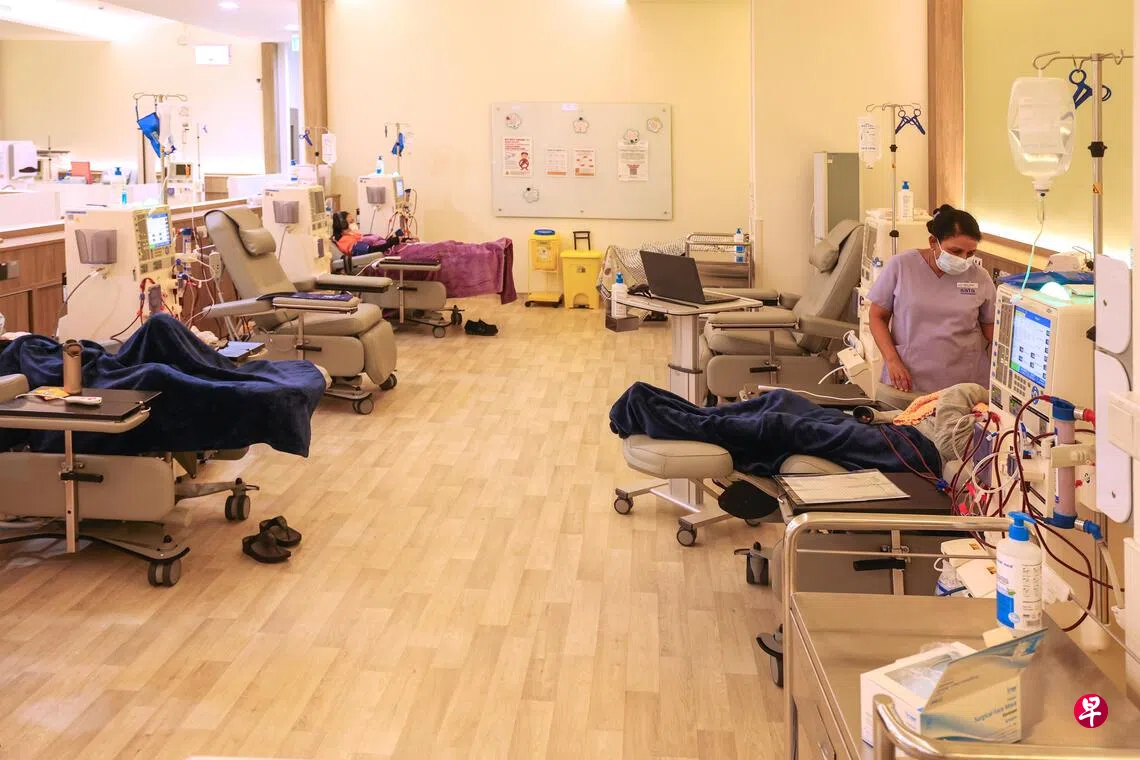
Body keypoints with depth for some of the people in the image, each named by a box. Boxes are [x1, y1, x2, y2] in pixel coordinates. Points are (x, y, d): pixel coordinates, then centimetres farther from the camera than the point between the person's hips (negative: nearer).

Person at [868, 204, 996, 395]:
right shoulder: (901, 266, -2)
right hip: (908, 381, -1)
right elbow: (878, 317, 3)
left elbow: (992, 329, 10)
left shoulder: (980, 278, 2)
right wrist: (892, 361, -9)